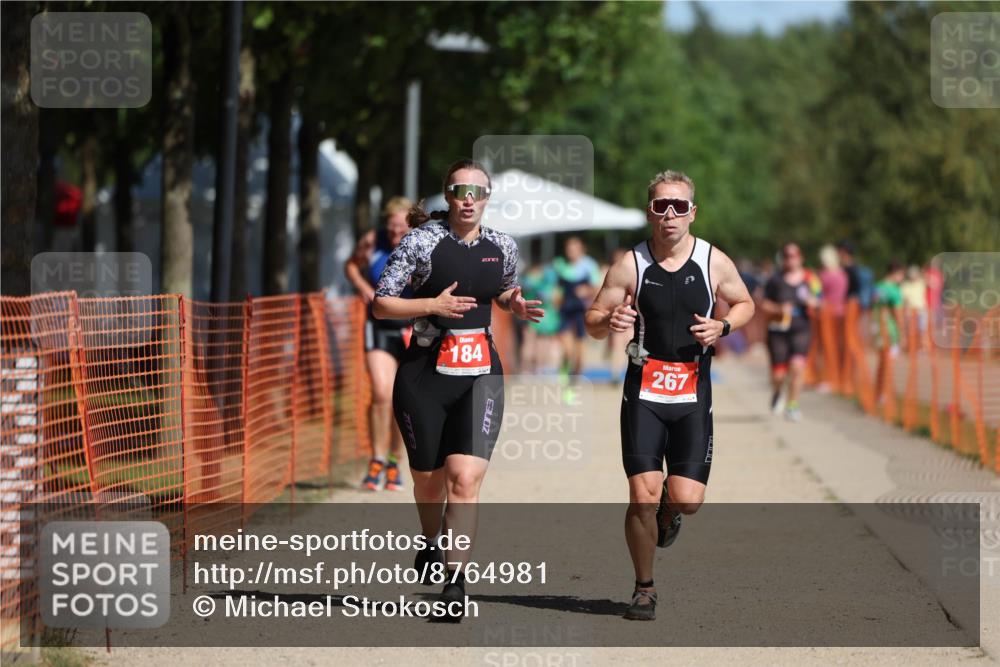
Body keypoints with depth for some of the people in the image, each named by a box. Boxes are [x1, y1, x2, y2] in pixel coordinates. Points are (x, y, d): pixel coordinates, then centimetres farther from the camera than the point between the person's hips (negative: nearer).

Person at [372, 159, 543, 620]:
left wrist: (516, 305, 4)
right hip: (425, 374, -1)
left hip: (482, 375, 1)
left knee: (465, 477, -15)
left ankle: (455, 581, -14)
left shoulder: (502, 247, 5)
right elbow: (381, 305, -7)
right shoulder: (423, 241, -8)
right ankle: (431, 543, 44)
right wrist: (432, 306, -20)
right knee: (428, 479, 12)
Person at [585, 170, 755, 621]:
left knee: (687, 499, -7)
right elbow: (592, 321, 2)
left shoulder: (714, 262, -2)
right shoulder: (630, 265, -4)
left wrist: (723, 326, -8)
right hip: (643, 393, -1)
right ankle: (644, 589, 9)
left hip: (693, 395, 1)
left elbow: (745, 304, 14)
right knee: (642, 495, -9)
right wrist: (609, 321, -21)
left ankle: (668, 511, 33)